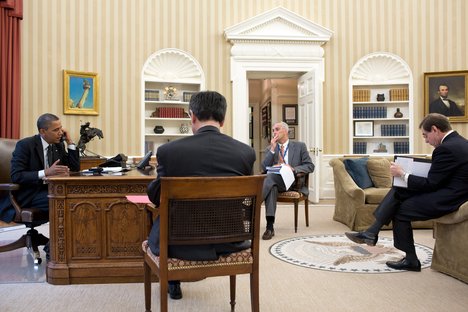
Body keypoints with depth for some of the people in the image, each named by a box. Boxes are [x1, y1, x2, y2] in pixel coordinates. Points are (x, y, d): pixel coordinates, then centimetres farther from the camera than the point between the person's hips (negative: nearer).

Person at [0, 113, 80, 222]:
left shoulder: (59, 145, 8)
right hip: (28, 194, -6)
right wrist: (45, 172, -30)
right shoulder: (25, 145, -9)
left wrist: (70, 142, -1)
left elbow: (75, 168, 6)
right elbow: (16, 176, -17)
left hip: (51, 190, 6)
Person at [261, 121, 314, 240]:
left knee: (271, 177, -34)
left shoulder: (300, 146, 11)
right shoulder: (270, 149, 16)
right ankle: (270, 227, -42)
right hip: (275, 181, 2)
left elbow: (310, 166, 3)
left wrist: (293, 169, -15)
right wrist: (272, 149, -6)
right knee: (271, 187, -37)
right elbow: (264, 168, 2)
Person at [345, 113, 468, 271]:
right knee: (397, 191, 5)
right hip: (451, 191, 10)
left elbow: (430, 184, -19)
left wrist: (403, 174, -10)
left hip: (447, 200, -10)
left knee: (401, 210, 0)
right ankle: (372, 232, 3)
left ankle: (411, 260, 12)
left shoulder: (446, 148, -21)